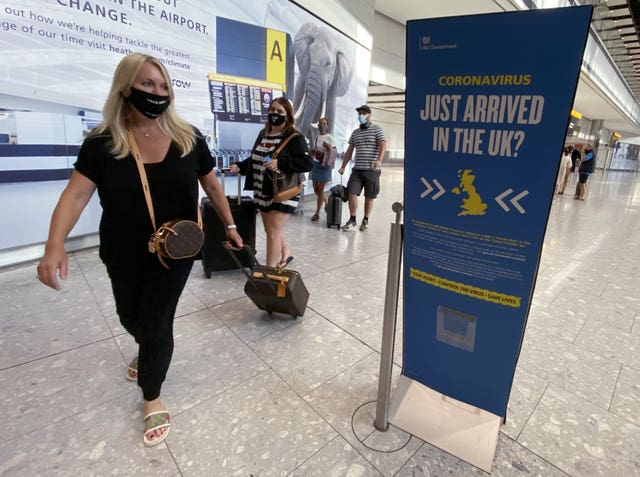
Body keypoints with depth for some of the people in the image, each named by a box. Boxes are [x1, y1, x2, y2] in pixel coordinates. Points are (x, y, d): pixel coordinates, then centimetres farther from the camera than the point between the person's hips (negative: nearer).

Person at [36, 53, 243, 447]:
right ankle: (151, 351, 58)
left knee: (157, 321, 2)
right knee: (131, 316, 22)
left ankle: (152, 397, 27)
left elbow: (212, 185, 2)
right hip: (123, 254, 2)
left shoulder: (188, 139, -7)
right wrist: (55, 246, -26)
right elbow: (76, 194, -13)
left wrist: (230, 226, 5)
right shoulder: (102, 143, -8)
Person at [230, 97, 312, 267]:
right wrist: (239, 166, 6)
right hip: (263, 193, 7)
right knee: (271, 231, 19)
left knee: (273, 233, -5)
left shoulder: (294, 138, -11)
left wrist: (280, 162, -29)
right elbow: (255, 159, 22)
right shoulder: (263, 134, 11)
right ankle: (286, 253, 44)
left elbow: (307, 163, -21)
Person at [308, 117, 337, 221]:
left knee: (320, 190, -3)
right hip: (315, 164, 6)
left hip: (324, 165, -6)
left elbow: (335, 152, -9)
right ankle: (327, 202, 38)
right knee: (316, 189, 12)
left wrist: (328, 147, -26)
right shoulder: (315, 136, 9)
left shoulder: (329, 137, -6)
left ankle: (317, 213, 6)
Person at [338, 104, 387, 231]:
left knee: (369, 197, 4)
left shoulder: (377, 129, 2)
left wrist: (378, 160, -29)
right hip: (357, 169, 4)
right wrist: (343, 167, 10)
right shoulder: (355, 132, 17)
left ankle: (365, 220, 18)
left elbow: (383, 146, -12)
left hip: (372, 170, -4)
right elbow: (349, 151, 18)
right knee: (352, 193, -7)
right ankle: (352, 219, 6)